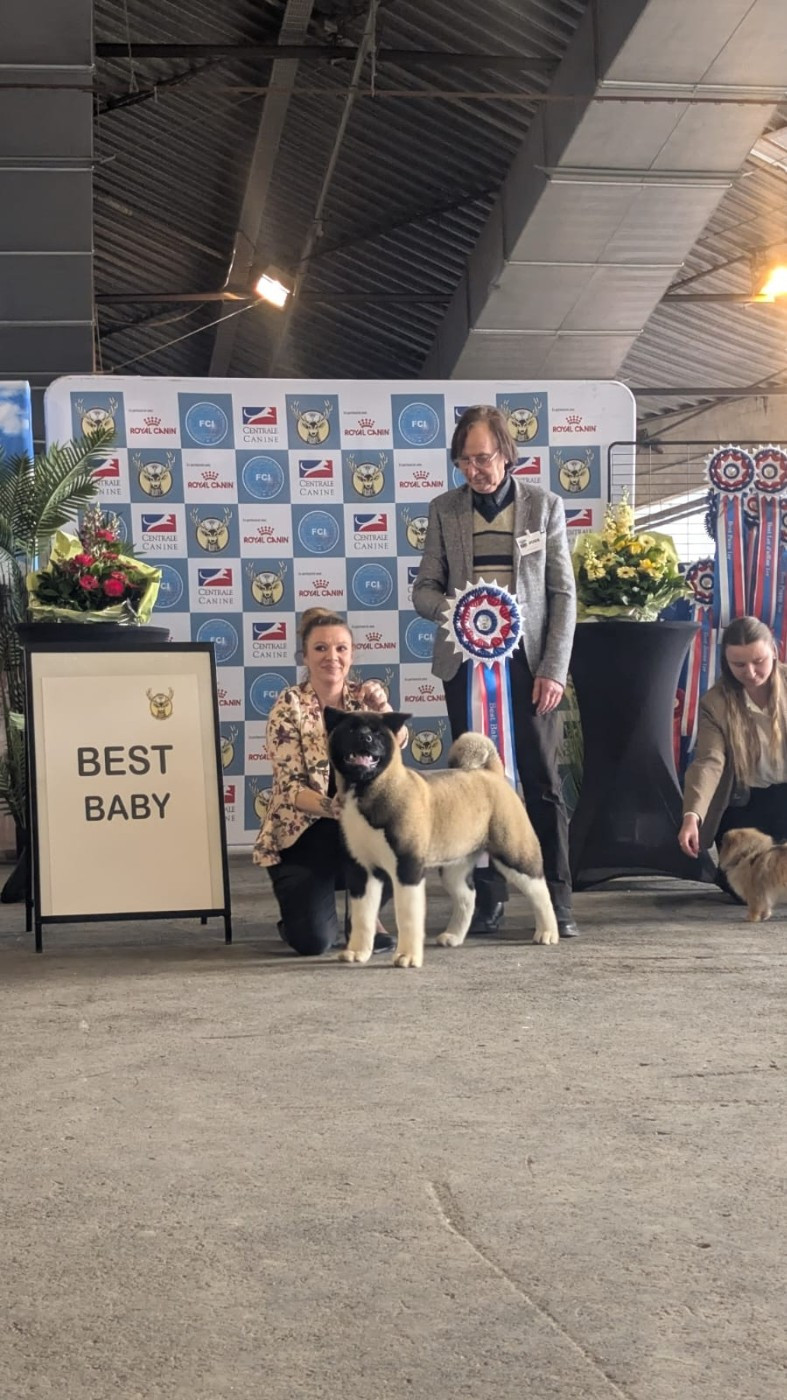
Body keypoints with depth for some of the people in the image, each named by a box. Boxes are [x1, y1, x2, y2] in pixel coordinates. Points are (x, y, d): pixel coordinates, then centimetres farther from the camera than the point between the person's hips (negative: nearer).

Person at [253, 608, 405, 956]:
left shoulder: (366, 694, 0)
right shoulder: (289, 705, -10)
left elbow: (396, 740, -16)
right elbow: (290, 787, -16)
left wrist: (377, 704, -33)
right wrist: (331, 807, -34)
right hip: (301, 834, -3)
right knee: (312, 941, -21)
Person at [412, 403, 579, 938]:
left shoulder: (545, 505, 3)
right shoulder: (444, 509, 7)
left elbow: (563, 594, 2)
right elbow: (424, 588, 9)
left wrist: (554, 670, -6)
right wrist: (449, 607, -14)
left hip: (528, 663, -1)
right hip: (465, 663, 2)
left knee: (543, 783, 0)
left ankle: (557, 903, 6)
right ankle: (488, 899, 13)